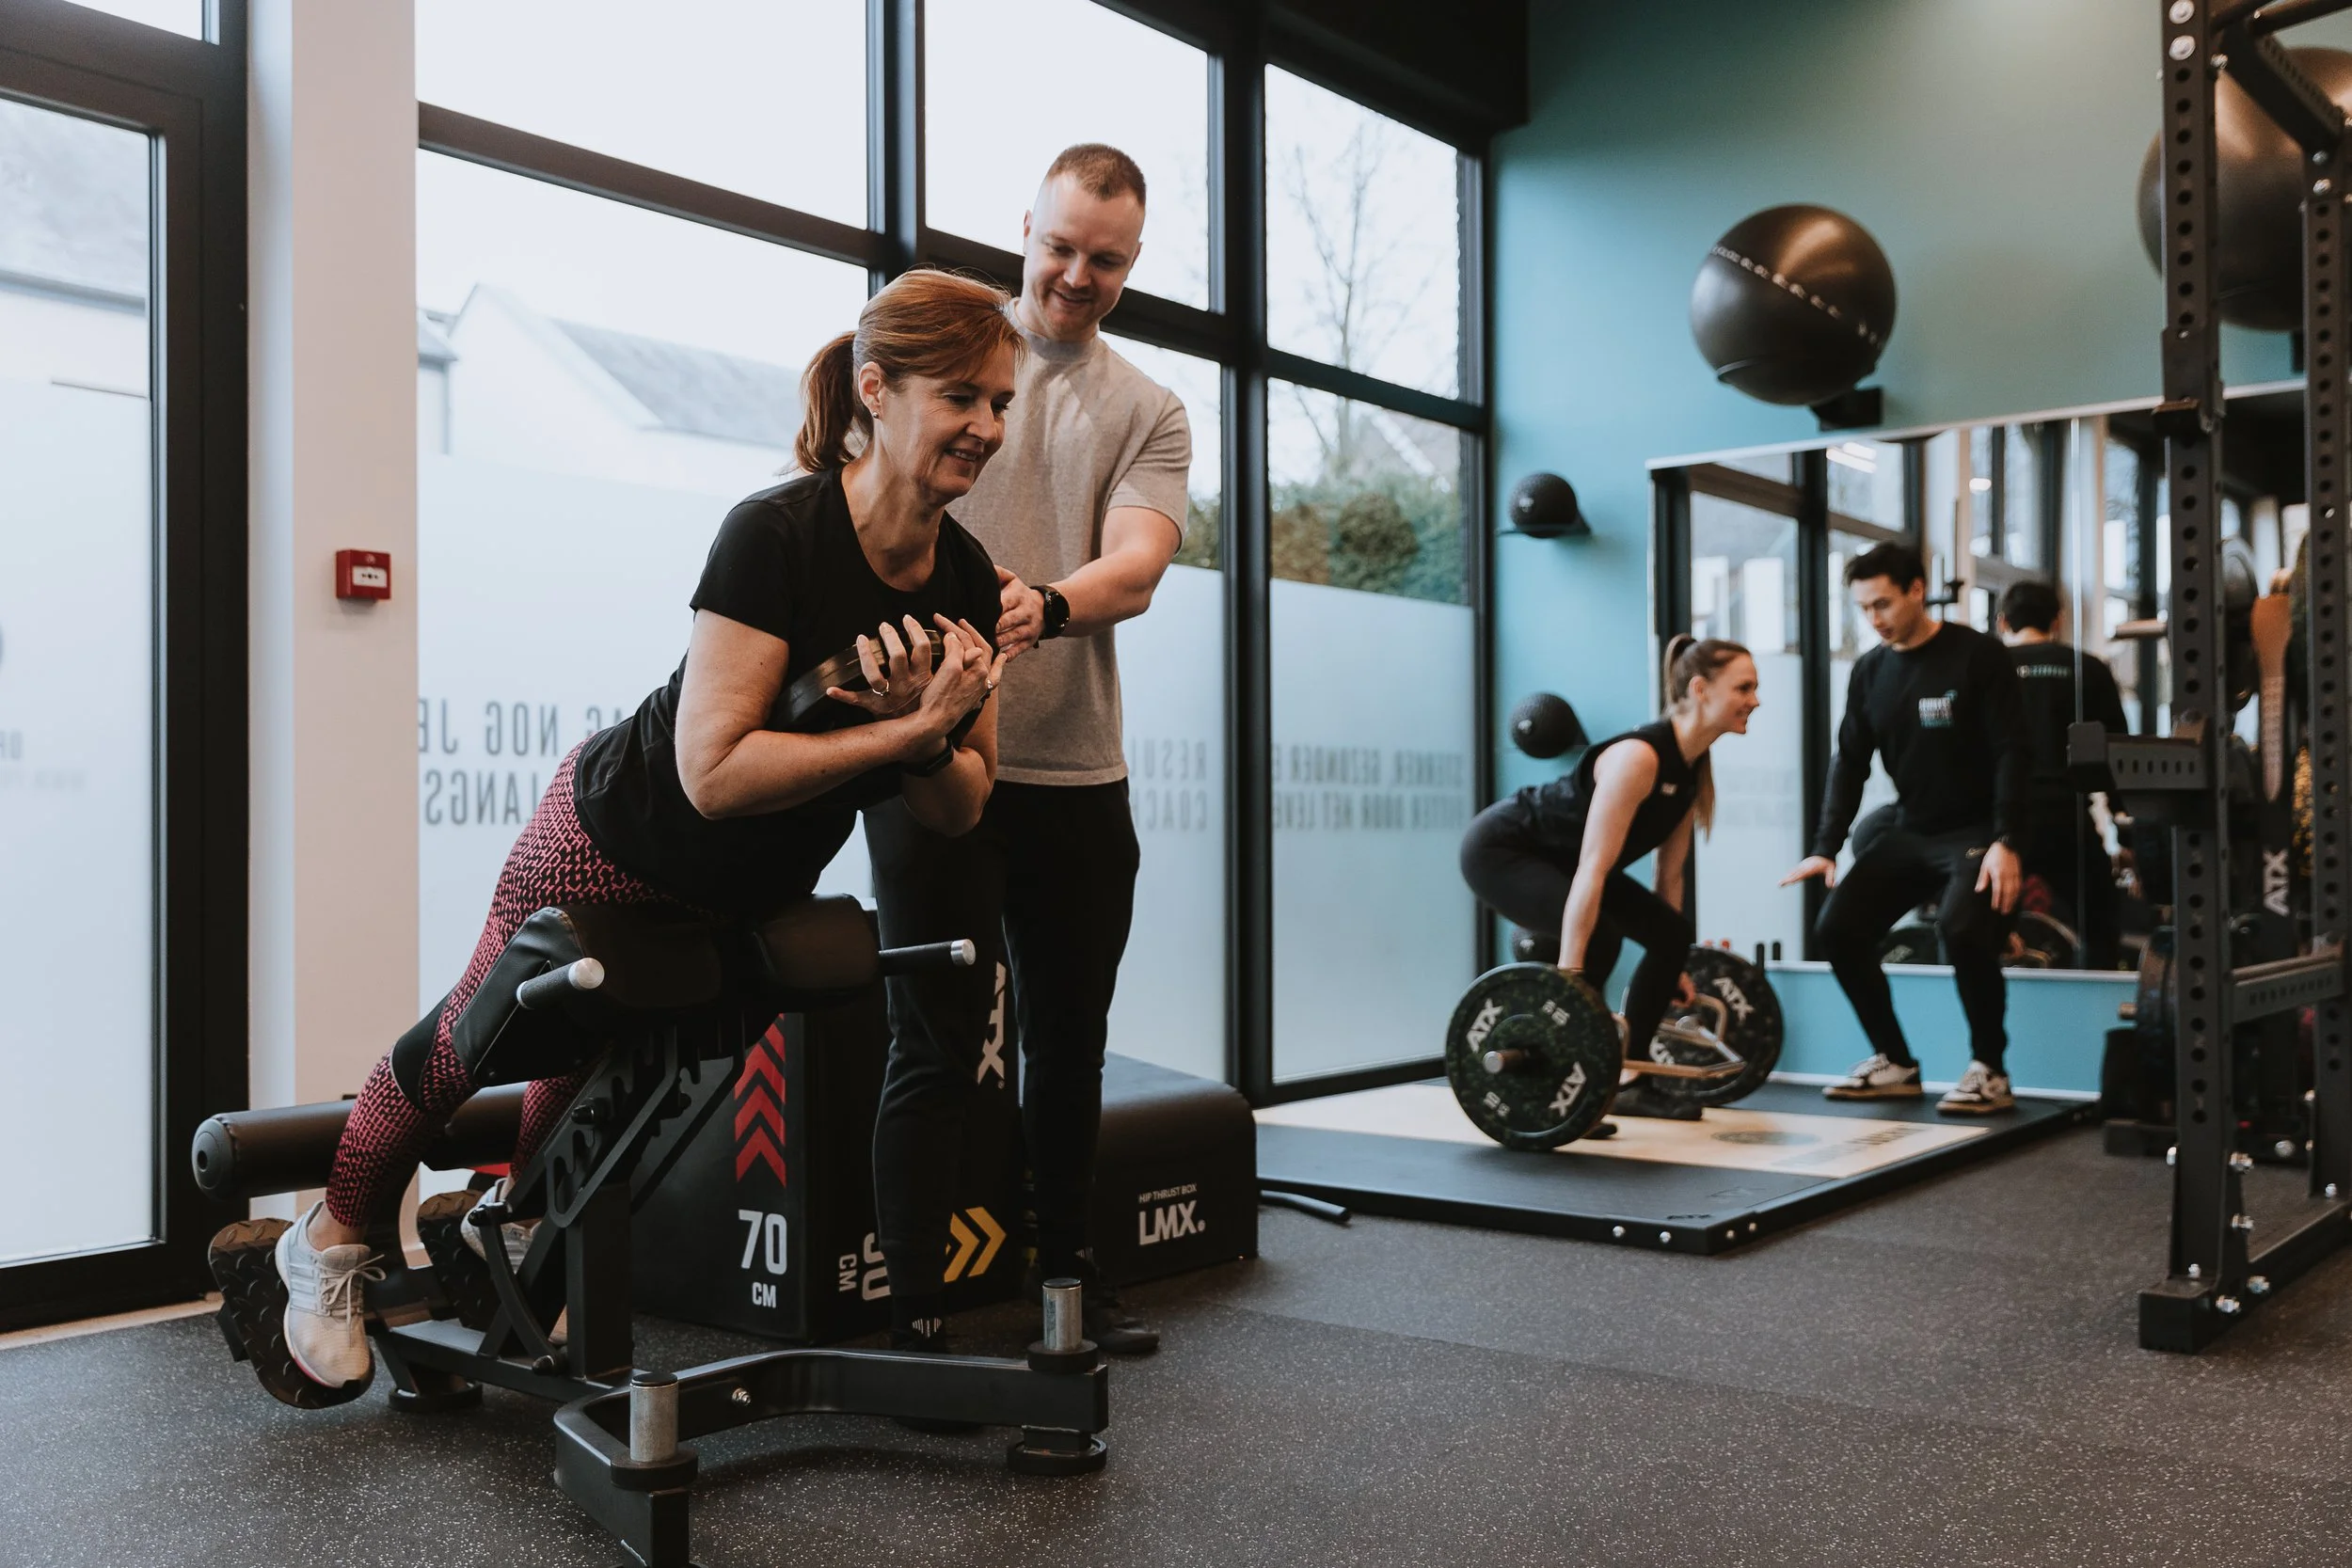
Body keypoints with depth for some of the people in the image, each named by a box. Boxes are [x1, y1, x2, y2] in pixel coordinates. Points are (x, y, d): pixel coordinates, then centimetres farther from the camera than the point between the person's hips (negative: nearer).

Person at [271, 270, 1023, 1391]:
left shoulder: (967, 580, -14)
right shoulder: (778, 533, -33)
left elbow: (961, 811, -10)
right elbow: (714, 772, -38)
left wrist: (926, 742, -31)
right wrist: (909, 729, -38)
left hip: (754, 896, 6)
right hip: (621, 844, -6)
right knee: (484, 1038, 15)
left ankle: (520, 1229, 57)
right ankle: (331, 1245, 43)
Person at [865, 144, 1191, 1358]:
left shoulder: (1148, 412, 10)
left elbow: (1138, 562, -7)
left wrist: (1045, 605, -31)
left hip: (1078, 770, 4)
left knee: (1070, 1040, 15)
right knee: (939, 1045, -2)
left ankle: (1068, 1278, 31)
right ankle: (912, 1318, 7)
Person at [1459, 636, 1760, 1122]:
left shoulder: (1693, 767, -3)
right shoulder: (1639, 757, -30)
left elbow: (1669, 872, 7)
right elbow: (1592, 870, -35)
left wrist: (1673, 967, 11)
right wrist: (1568, 977, -38)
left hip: (1553, 859, 10)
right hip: (1500, 849, -9)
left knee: (1674, 934, 3)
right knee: (1595, 936, -31)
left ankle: (1628, 1082, 12)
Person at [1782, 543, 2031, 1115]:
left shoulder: (1976, 655, -11)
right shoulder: (1869, 671, 6)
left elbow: (2011, 753, -14)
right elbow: (1850, 763, 7)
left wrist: (2005, 842, -24)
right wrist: (1825, 848, -3)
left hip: (1975, 831, -6)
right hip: (1908, 831, 6)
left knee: (1963, 929, -31)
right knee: (1838, 929, -6)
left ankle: (1989, 1071, -10)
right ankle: (1895, 1065, 9)